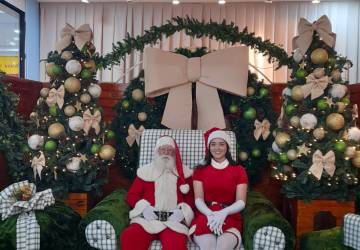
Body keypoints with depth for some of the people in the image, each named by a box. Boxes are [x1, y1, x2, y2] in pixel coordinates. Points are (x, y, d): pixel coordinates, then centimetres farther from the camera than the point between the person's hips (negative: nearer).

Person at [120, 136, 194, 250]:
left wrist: (182, 211, -8)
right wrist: (144, 207, -5)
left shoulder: (184, 172, 17)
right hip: (147, 218, 1)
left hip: (174, 220, -1)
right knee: (128, 238, -30)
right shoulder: (145, 171, 17)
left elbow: (191, 198, 12)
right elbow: (132, 195, 14)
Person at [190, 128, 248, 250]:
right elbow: (198, 200, 1)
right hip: (205, 216, 0)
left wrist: (223, 213, -20)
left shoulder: (239, 170, 10)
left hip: (230, 218, 0)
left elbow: (241, 202, 0)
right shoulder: (200, 170, 13)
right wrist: (210, 214, -20)